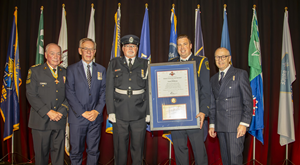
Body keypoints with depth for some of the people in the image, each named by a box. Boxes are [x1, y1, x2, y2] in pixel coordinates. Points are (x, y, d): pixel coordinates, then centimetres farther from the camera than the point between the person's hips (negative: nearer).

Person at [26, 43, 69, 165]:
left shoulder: (65, 73, 9)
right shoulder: (35, 71, -1)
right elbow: (31, 95, -8)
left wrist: (61, 112, -10)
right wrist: (48, 112, -15)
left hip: (59, 120, 3)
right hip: (41, 120, -2)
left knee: (58, 152, 10)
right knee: (41, 153, 8)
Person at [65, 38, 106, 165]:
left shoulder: (101, 70, 9)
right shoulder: (71, 69, 1)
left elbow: (103, 92, 5)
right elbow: (70, 94, -5)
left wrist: (97, 110, -8)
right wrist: (83, 112, -12)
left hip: (95, 118, 2)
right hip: (77, 118, -2)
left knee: (93, 151, 11)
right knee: (76, 151, 7)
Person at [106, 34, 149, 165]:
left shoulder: (144, 64, 7)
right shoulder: (114, 63, 7)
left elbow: (148, 89, 5)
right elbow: (109, 89, 4)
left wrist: (148, 112, 0)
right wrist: (110, 111, -3)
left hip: (139, 113, 0)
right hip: (120, 113, 0)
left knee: (138, 147, 9)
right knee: (120, 147, 10)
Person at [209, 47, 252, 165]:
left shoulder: (240, 74, -1)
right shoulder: (213, 79, 16)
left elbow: (248, 101, -6)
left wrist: (244, 123, -13)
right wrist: (212, 124, 11)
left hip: (236, 124, -5)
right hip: (220, 125, 5)